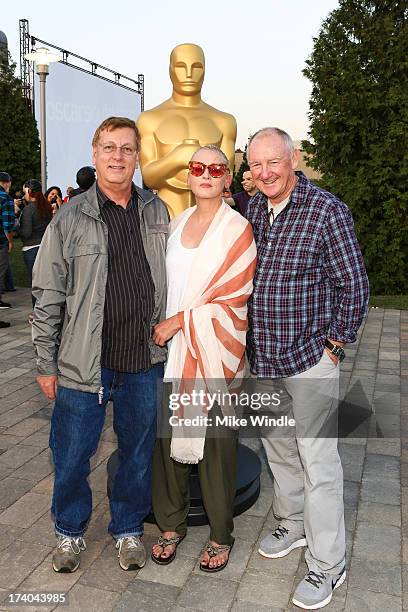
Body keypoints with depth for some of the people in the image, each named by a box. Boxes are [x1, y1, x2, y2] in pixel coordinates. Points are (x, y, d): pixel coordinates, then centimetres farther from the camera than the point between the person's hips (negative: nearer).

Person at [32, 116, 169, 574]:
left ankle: (128, 528, 39)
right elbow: (47, 297, -3)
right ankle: (69, 531, 37)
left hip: (145, 363, 3)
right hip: (83, 364, -2)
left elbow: (171, 282, 13)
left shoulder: (157, 212, 6)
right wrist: (46, 363, -4)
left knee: (138, 453, 16)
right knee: (72, 456, 11)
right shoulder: (70, 219, -4)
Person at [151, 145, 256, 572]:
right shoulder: (177, 223, 11)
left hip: (213, 348, -5)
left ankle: (221, 535, 24)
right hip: (170, 344, 5)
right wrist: (164, 326, 6)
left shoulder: (238, 228, -7)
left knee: (215, 438, 5)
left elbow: (233, 297, -13)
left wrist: (178, 322, -12)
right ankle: (171, 525, 29)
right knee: (167, 432, 10)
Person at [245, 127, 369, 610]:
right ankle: (292, 524, 41)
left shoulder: (326, 211, -12)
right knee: (278, 447, 19)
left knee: (317, 460, 2)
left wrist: (334, 344, -9)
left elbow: (353, 286, -10)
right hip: (262, 357, 6)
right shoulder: (252, 210, 5)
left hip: (310, 359, -6)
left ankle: (327, 565, 18)